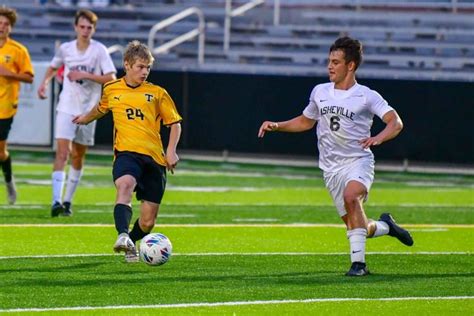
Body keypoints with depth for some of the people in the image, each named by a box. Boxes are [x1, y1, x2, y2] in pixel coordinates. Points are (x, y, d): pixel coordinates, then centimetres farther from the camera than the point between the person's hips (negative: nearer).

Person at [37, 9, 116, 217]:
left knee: (78, 156, 9)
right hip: (66, 108, 0)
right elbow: (53, 67, 22)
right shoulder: (65, 49, 1)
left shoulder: (99, 50, -6)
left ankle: (68, 200, 22)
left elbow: (111, 78, -13)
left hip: (88, 111, 0)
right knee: (62, 152, -15)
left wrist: (85, 75, -21)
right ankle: (56, 201, -23)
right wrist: (45, 82, 3)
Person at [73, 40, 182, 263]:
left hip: (154, 158, 1)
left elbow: (175, 123, 13)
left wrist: (171, 151, -2)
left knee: (148, 222, 1)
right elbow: (102, 109, 34)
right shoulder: (111, 90, 10)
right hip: (126, 152, -1)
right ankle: (123, 236, -53)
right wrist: (86, 118, 52)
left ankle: (130, 245, 33)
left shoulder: (157, 93, 7)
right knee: (125, 184, -38)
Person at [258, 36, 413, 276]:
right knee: (357, 227, -1)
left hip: (359, 160, -4)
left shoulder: (366, 96, -5)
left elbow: (395, 122, -14)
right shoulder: (319, 92, 10)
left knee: (351, 196, -35)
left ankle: (358, 261, -32)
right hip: (331, 168, 4)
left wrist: (379, 138, -34)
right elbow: (306, 121, 26)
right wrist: (276, 126, 13)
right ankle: (385, 226, 33)